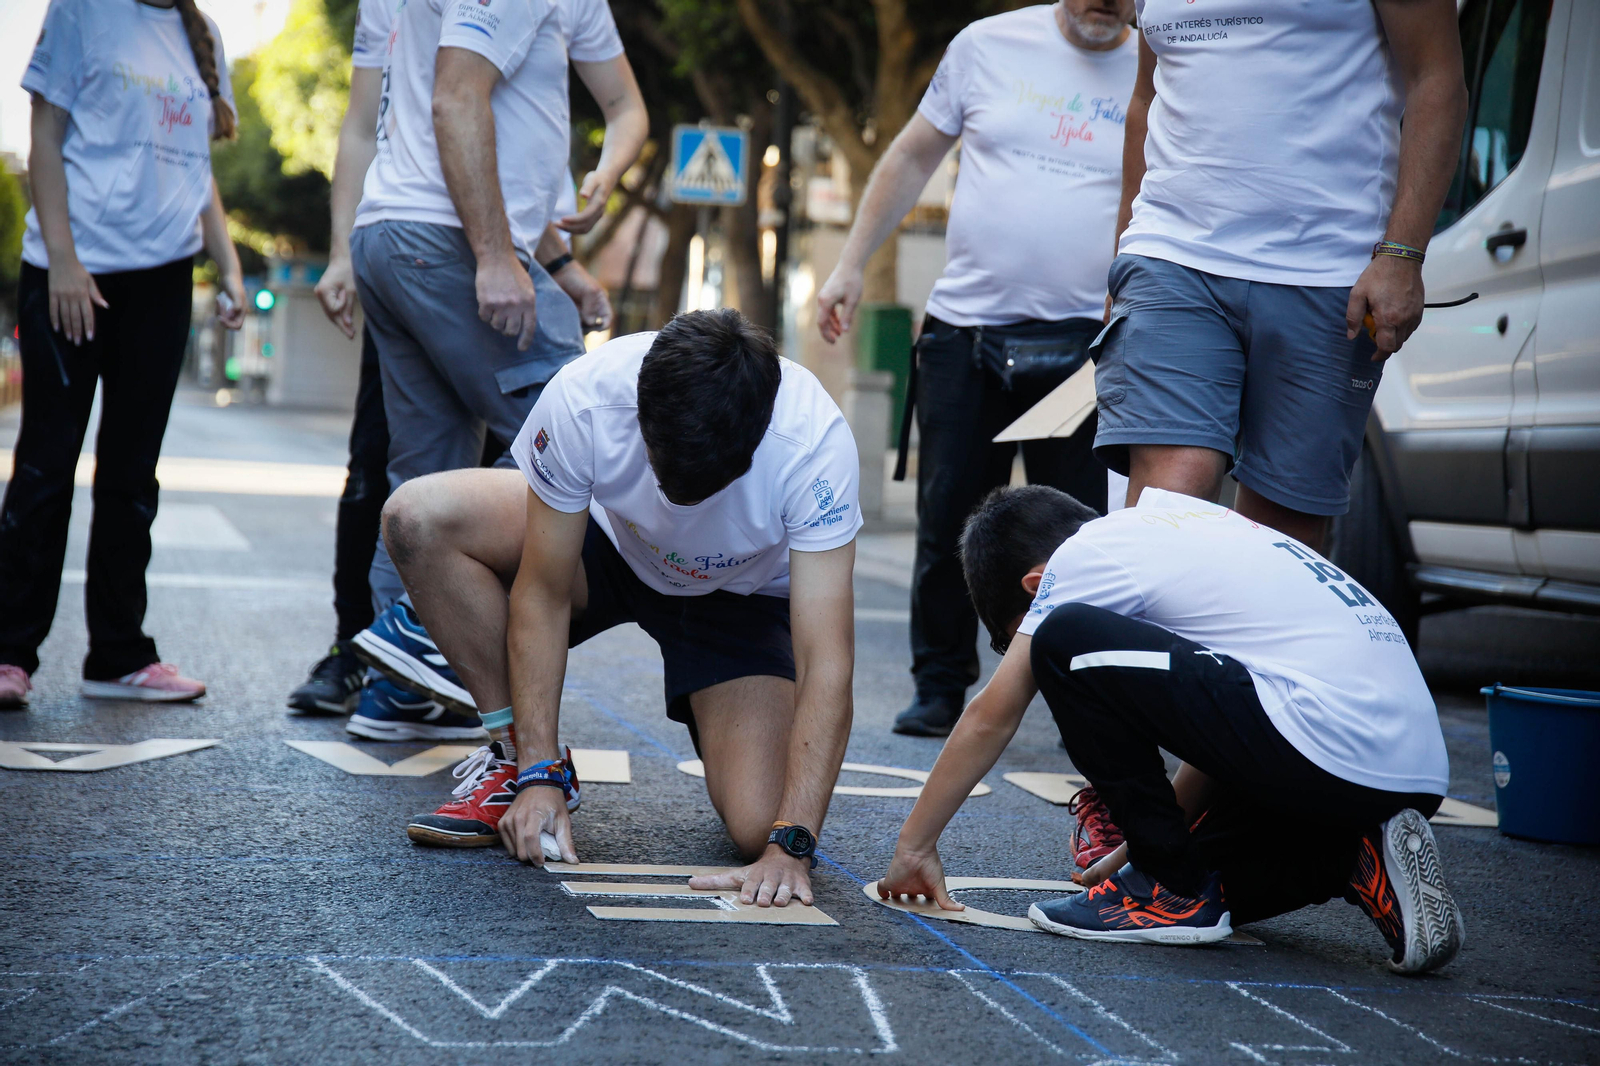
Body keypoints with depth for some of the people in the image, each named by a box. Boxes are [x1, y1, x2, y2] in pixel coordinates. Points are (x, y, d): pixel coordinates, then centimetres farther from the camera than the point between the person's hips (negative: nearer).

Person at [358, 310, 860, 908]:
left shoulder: (814, 441, -38)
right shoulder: (584, 399, -34)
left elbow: (826, 665, -38)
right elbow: (544, 596, -23)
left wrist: (789, 846, -44)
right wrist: (538, 776, -28)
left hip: (742, 597, -2)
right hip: (611, 541, 2)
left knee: (758, 828, -24)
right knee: (418, 517, -25)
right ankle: (516, 760, -8)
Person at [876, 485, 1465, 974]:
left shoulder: (1082, 555, 2)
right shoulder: (1176, 521, 26)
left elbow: (992, 715, 7)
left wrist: (914, 846, 17)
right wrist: (1151, 835, 36)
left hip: (1329, 748, -10)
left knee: (1065, 646, -6)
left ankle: (1173, 892, 0)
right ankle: (1356, 865, 6)